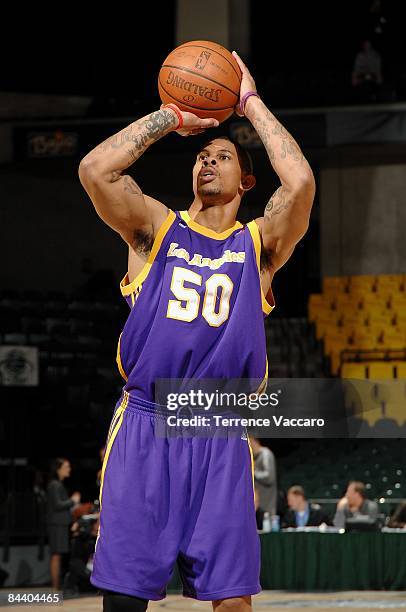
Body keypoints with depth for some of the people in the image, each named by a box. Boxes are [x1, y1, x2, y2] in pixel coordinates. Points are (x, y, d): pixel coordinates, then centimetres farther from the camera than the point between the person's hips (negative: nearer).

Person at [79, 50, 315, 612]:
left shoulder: (258, 244, 9)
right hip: (143, 427, 0)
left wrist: (251, 104, -1)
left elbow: (300, 182, -10)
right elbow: (95, 169, -8)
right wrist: (171, 118, -1)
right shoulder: (157, 229, 9)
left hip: (220, 439, 1)